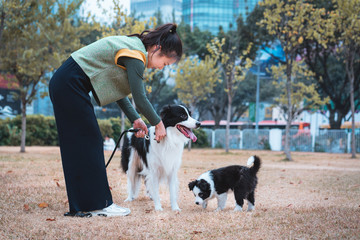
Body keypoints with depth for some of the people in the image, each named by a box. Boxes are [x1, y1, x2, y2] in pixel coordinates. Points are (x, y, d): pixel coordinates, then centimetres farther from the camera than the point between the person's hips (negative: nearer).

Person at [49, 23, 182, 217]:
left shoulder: (133, 46, 14)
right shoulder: (135, 55, -16)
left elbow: (116, 90, 17)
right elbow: (140, 99, -15)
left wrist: (135, 119, 13)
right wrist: (158, 124, -1)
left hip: (64, 85, 10)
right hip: (70, 86, -10)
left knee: (76, 147, 10)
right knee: (88, 144, -6)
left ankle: (80, 206, 13)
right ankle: (98, 204, -1)